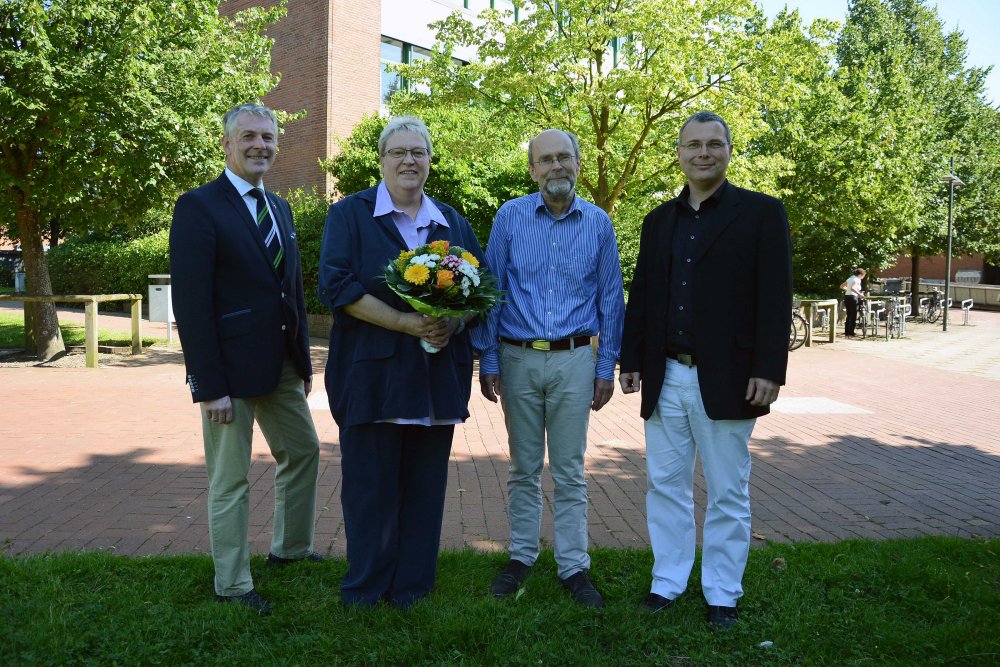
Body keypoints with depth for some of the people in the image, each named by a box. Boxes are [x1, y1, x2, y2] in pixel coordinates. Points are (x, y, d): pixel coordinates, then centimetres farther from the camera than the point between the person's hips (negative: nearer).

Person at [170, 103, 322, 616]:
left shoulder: (279, 207, 12)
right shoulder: (198, 207, -11)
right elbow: (191, 302, -16)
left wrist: (304, 358, 12)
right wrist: (209, 384, -20)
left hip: (282, 365, 8)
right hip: (231, 368, -8)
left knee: (303, 452, 19)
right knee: (230, 481, 5)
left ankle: (291, 549, 39)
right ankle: (232, 585, 20)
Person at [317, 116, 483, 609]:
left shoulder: (452, 222, 15)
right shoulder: (350, 214, 2)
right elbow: (336, 286, -9)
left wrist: (454, 321, -9)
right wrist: (405, 322, -18)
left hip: (437, 375, 4)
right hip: (372, 374, -3)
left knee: (425, 485, 8)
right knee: (369, 485, 2)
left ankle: (412, 584, 22)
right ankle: (365, 587, 18)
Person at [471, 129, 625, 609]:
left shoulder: (598, 223, 3)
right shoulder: (510, 217, 0)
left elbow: (610, 298, 5)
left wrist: (606, 367, 2)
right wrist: (487, 360, -2)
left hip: (575, 359, 0)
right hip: (518, 358, 0)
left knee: (569, 471, 6)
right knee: (524, 468, 11)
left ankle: (574, 566, 16)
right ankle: (521, 556, 25)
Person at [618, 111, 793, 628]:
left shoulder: (762, 213, -1)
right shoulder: (659, 220, 12)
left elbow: (775, 298, -7)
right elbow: (641, 295, 14)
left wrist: (769, 369, -13)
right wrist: (631, 360, 10)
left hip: (726, 380, -4)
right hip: (665, 378, 4)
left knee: (728, 494, 7)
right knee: (665, 486, 11)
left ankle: (722, 593, 21)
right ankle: (667, 582, 25)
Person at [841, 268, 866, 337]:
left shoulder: (850, 278, 15)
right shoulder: (857, 279, -9)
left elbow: (841, 286, 19)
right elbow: (853, 288, -27)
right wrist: (859, 294, -26)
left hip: (846, 297, 8)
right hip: (853, 297, -8)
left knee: (849, 316, 13)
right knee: (853, 317, -3)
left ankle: (846, 333, 13)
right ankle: (851, 333, -5)